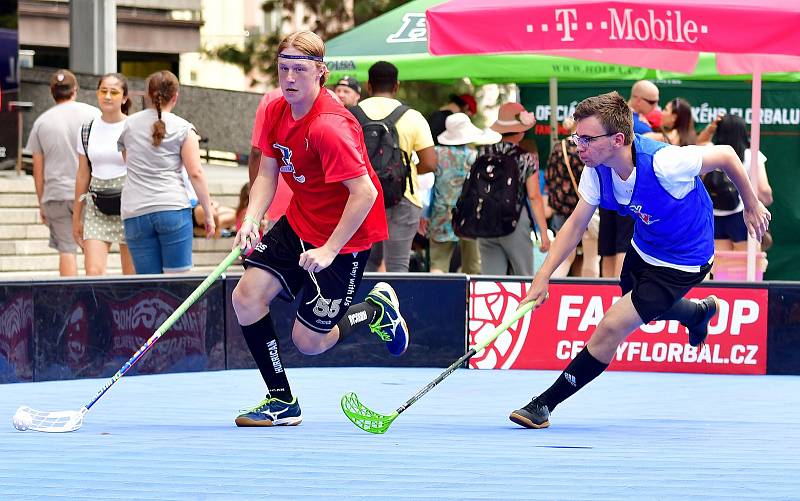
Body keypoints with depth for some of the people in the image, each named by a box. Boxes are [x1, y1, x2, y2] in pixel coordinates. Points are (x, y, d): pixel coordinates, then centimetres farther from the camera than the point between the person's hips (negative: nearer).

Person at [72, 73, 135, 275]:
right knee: (93, 272, -12)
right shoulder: (87, 130, 9)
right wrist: (76, 218, 17)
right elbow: (83, 176, 15)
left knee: (132, 275, 0)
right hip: (97, 207, 3)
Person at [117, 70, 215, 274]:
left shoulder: (129, 124, 11)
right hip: (173, 208, -3)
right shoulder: (183, 129, 1)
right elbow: (196, 173, -4)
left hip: (134, 213, 3)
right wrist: (208, 213, 0)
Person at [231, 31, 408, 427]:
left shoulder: (329, 126, -29)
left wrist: (330, 250, -29)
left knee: (308, 341, -4)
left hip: (344, 235, -8)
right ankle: (282, 402, 8)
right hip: (299, 223, 8)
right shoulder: (276, 112, -3)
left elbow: (365, 193, -30)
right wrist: (251, 220, -13)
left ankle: (377, 310, 25)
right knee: (247, 296, -5)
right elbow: (267, 175, 5)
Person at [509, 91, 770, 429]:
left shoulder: (663, 163, -38)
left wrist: (751, 205, -8)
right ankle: (699, 312, 64)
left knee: (612, 326, -15)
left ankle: (545, 404, -4)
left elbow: (726, 155, -23)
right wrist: (543, 276, -15)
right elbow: (577, 223, -7)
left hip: (680, 262, -7)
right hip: (644, 248, 7)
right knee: (640, 307, 32)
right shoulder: (597, 168, -19)